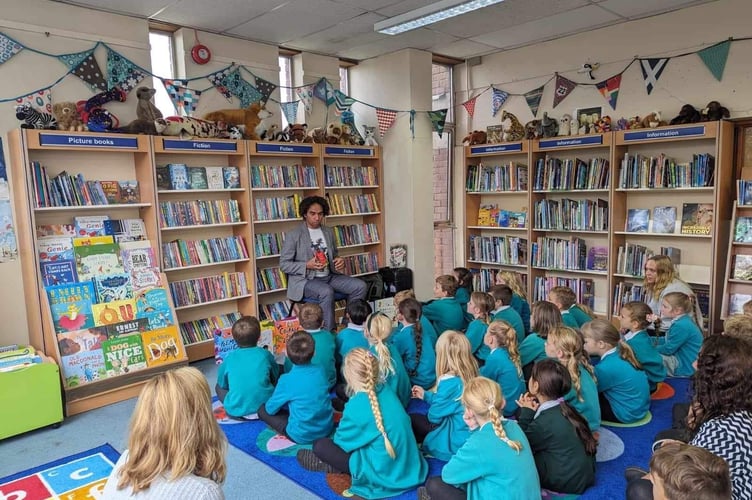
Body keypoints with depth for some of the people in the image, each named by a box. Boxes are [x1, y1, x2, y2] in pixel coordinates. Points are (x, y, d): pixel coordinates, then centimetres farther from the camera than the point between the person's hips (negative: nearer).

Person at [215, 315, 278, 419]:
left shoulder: (229, 358, -5)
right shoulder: (265, 354, -5)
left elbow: (222, 384, 9)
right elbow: (275, 377, 12)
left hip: (237, 411, -1)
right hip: (266, 405, 1)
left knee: (218, 387, 25)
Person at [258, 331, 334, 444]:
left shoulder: (287, 380, -20)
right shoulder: (320, 370, -6)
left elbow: (271, 409, -5)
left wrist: (282, 401, 17)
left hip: (303, 436, -5)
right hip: (327, 428, 5)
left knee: (263, 410, 7)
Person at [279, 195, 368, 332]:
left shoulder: (328, 232, 12)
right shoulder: (293, 235, -5)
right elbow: (283, 264, -6)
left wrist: (340, 261, -2)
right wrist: (307, 265, -21)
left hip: (329, 276, 6)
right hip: (305, 280, -6)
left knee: (360, 286, -12)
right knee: (327, 292, -36)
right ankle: (329, 332, -21)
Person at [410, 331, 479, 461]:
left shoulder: (449, 382, -26)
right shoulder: (470, 375, -1)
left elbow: (434, 415, -15)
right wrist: (426, 395, 21)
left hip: (455, 442, -8)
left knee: (412, 420, 8)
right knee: (419, 418, 20)